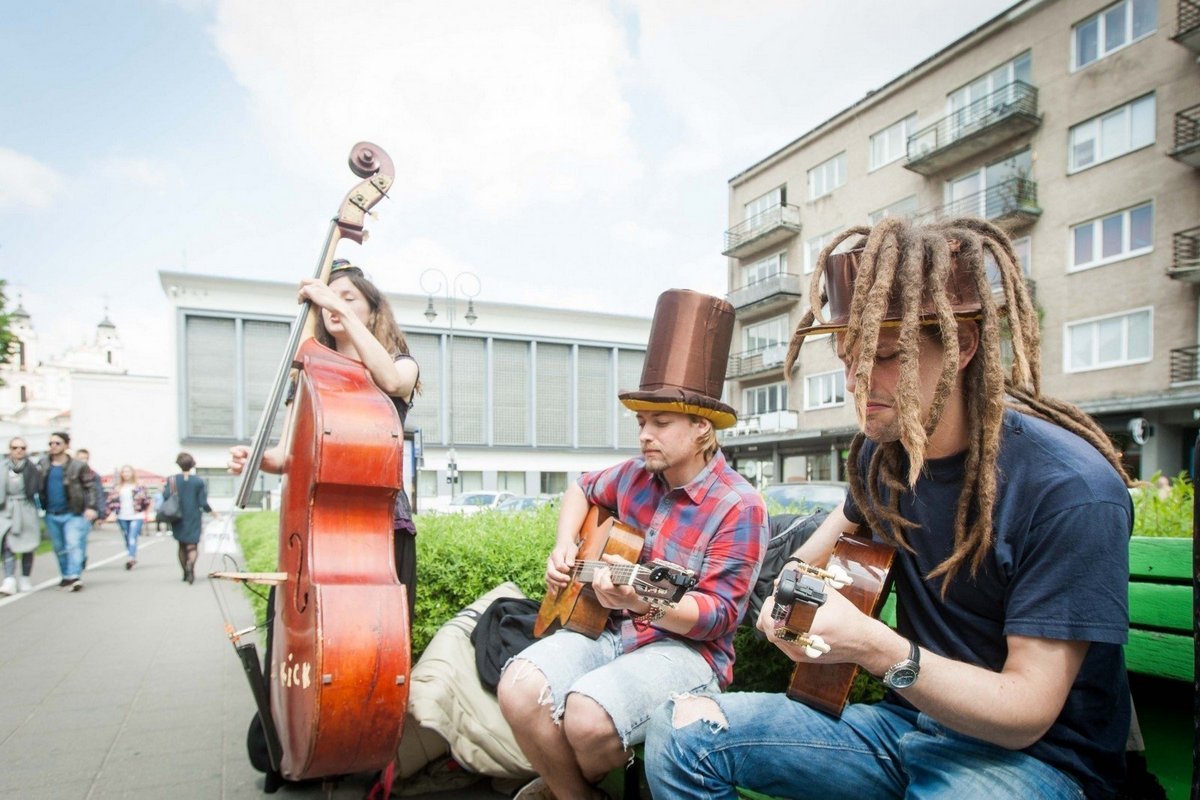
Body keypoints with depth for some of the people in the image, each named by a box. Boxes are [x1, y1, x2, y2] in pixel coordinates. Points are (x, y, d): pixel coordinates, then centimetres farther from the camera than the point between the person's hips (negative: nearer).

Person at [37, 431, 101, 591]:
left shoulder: (79, 466, -7)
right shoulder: (43, 464, 6)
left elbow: (92, 486, -7)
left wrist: (92, 507, -16)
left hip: (73, 514, -5)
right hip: (51, 515, 5)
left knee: (73, 545, -14)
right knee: (59, 548, 15)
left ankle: (75, 576, -16)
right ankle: (66, 575, 28)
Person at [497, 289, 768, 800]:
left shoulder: (740, 507, -14)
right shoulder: (637, 476, 5)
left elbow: (718, 613, -17)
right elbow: (582, 490, 26)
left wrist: (646, 603, -35)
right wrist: (564, 546, 7)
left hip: (685, 648, -5)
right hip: (608, 629, 5)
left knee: (587, 716, -31)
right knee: (518, 690, -22)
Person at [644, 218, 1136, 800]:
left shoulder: (1072, 488, -23)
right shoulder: (882, 448, -4)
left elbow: (1027, 712, -20)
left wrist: (874, 647, -36)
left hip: (1034, 752, -5)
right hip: (910, 714, 6)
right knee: (680, 729, -11)